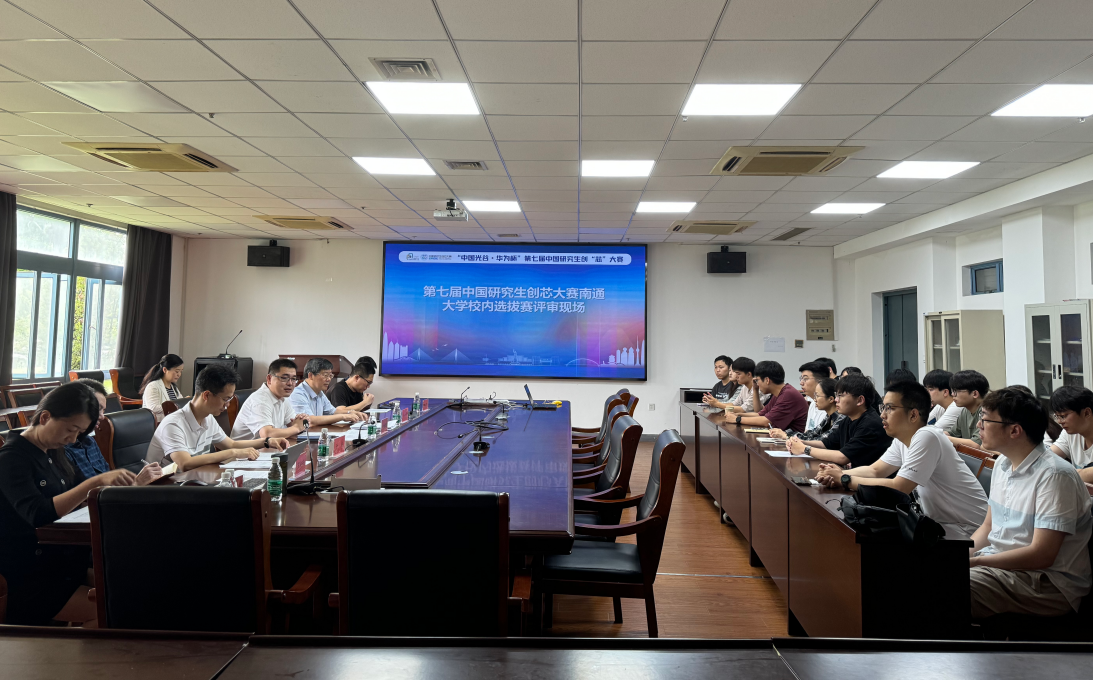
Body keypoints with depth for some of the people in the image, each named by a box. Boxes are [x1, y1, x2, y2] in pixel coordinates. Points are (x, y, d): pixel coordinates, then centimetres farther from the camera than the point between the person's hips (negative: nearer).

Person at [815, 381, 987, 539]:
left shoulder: (927, 437, -25)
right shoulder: (902, 439, 3)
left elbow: (899, 488, -29)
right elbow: (875, 470, 6)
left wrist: (845, 480, -23)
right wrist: (839, 474, -13)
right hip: (938, 519, 8)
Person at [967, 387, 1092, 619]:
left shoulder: (1054, 475, -18)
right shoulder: (1003, 463, 10)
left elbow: (1042, 555, -21)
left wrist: (974, 561, -22)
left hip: (1049, 582, -8)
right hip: (999, 562, 8)